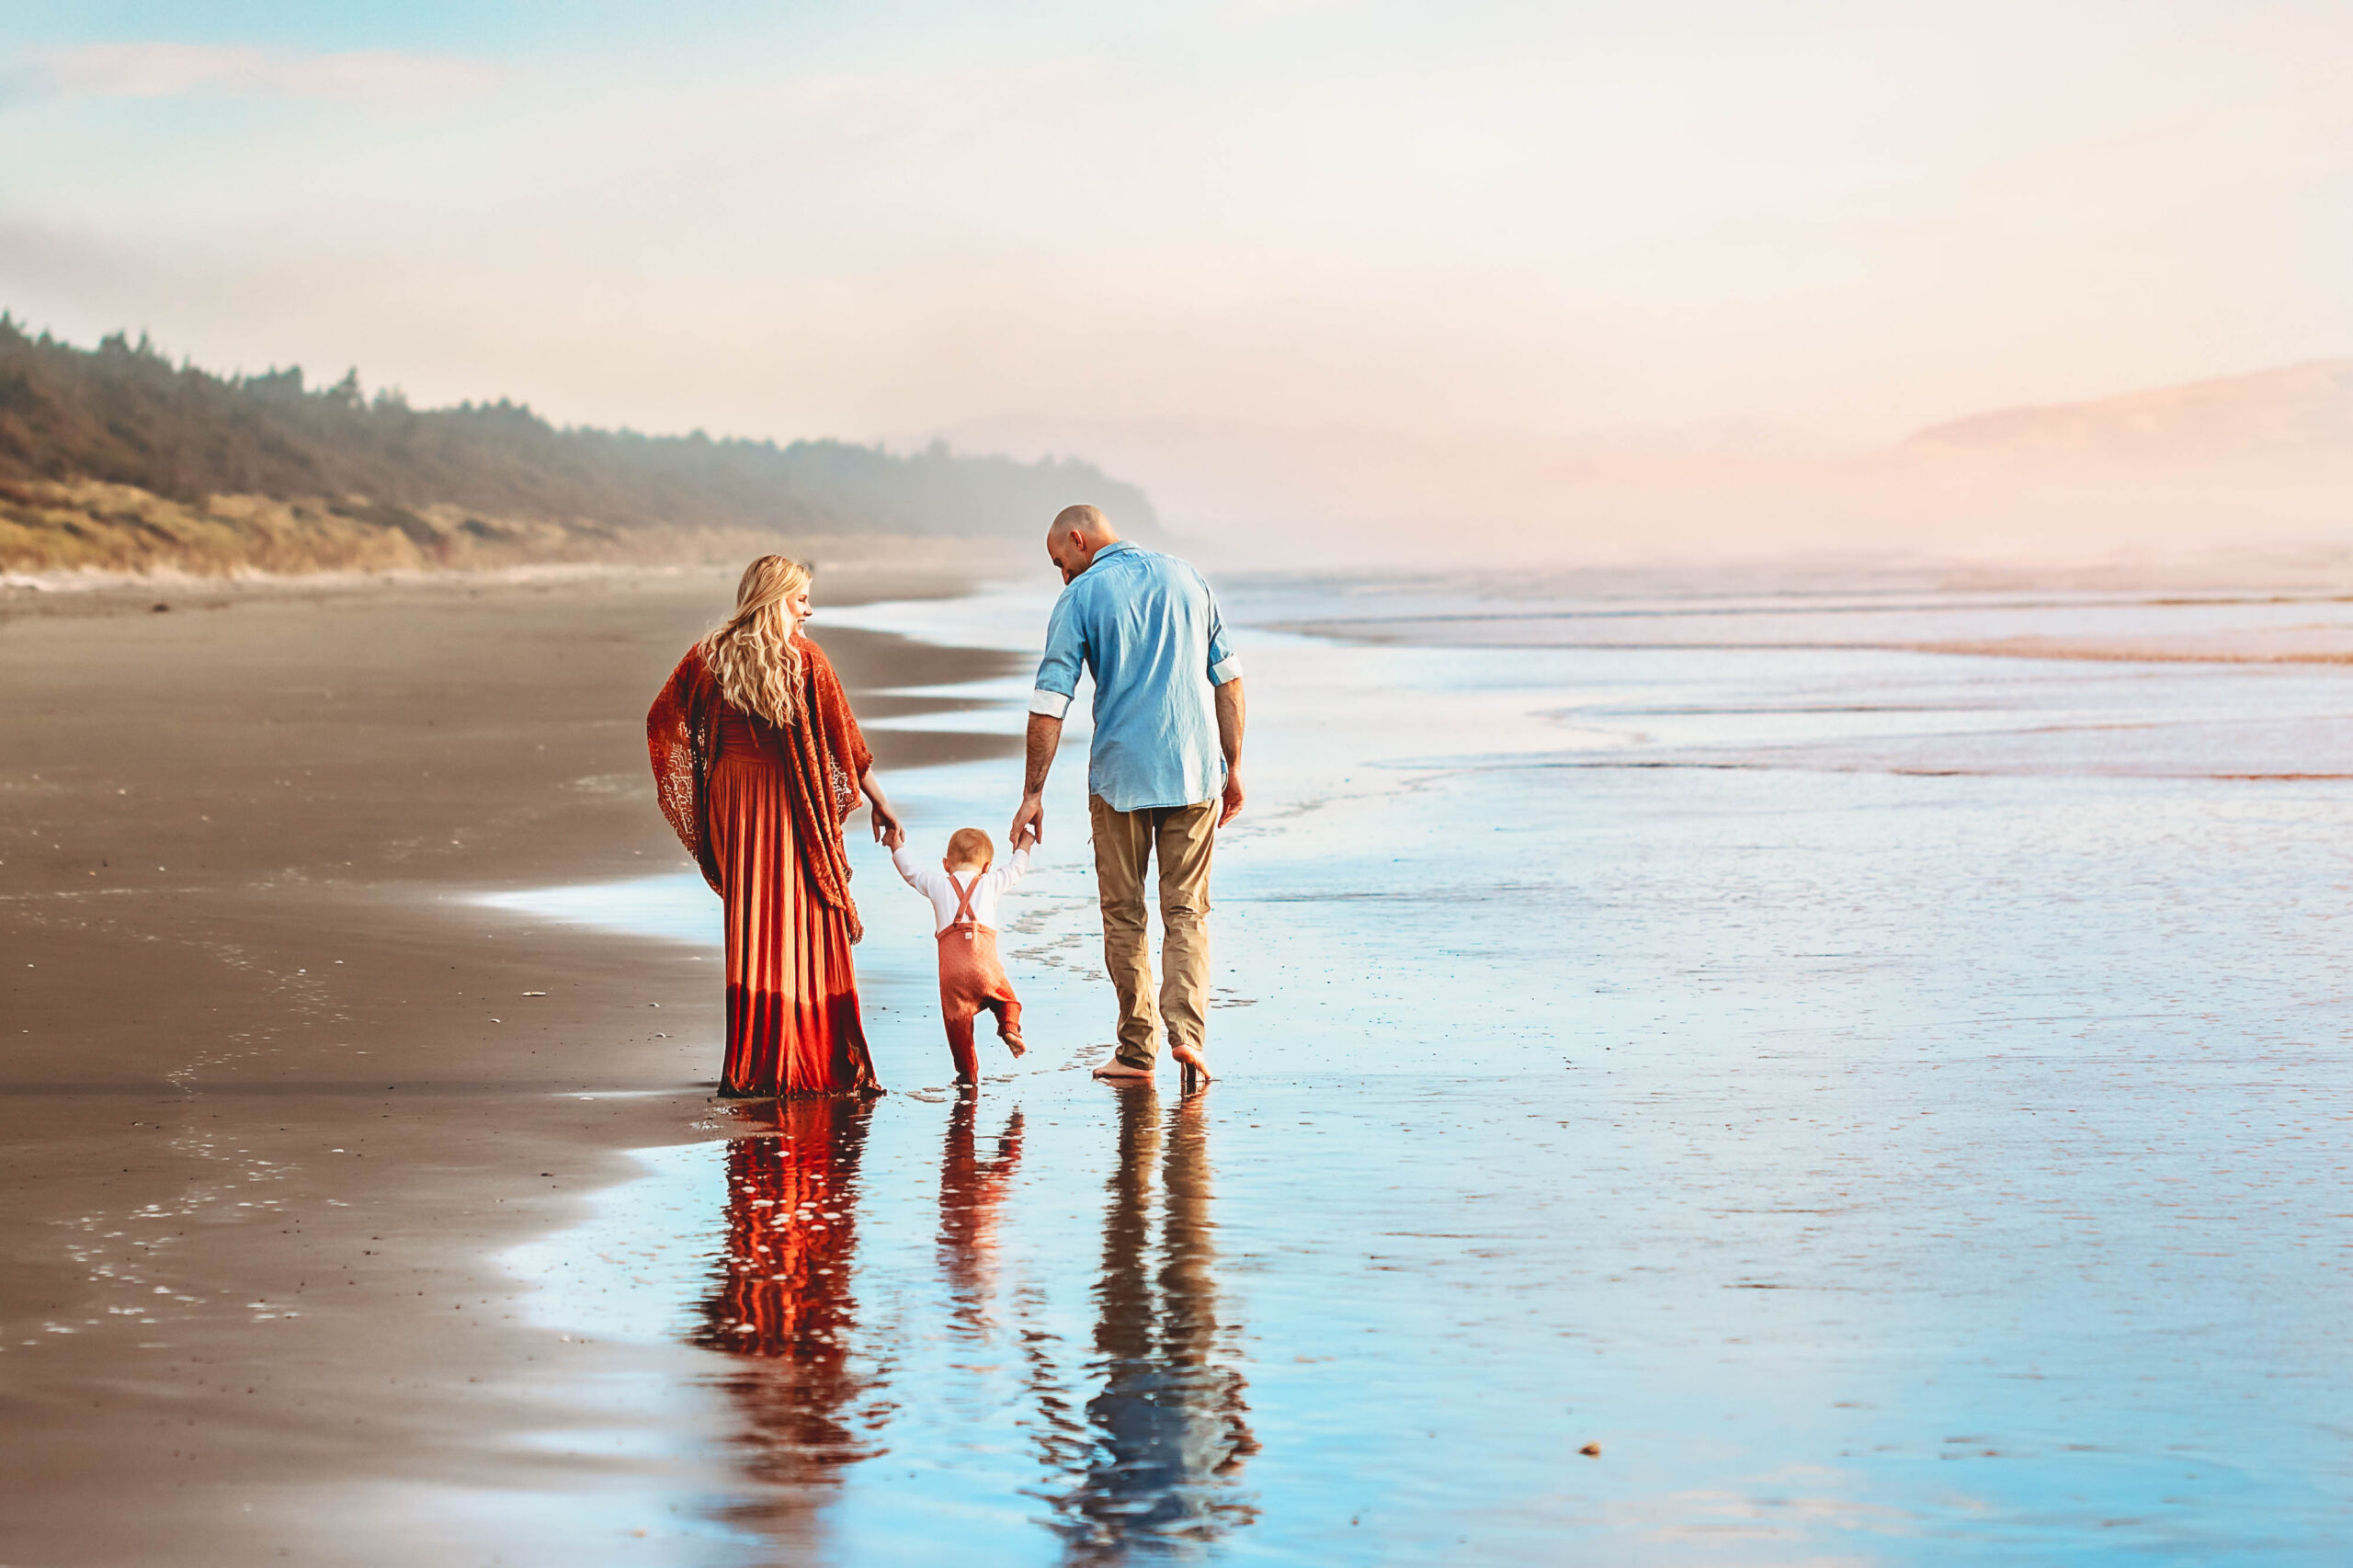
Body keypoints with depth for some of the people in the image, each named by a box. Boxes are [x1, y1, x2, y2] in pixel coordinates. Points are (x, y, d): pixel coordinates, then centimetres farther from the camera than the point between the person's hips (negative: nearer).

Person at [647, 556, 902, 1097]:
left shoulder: (710, 656, 5)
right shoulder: (805, 658, -6)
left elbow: (663, 719, 6)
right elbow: (845, 740, -5)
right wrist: (879, 804, 2)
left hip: (729, 802, 4)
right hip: (794, 805, -4)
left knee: (750, 926, 10)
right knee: (807, 926, 3)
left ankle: (748, 1067, 9)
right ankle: (826, 1061, 4)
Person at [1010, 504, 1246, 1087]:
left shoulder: (1081, 597, -3)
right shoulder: (1186, 578, 9)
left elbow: (1050, 702, -7)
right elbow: (1228, 679, 10)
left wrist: (1033, 793, -3)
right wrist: (1233, 768, 15)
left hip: (1120, 776, -3)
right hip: (1195, 773, 3)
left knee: (1124, 915, 8)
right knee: (1187, 911, 6)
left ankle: (1137, 1051, 10)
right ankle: (1186, 1030, -13)